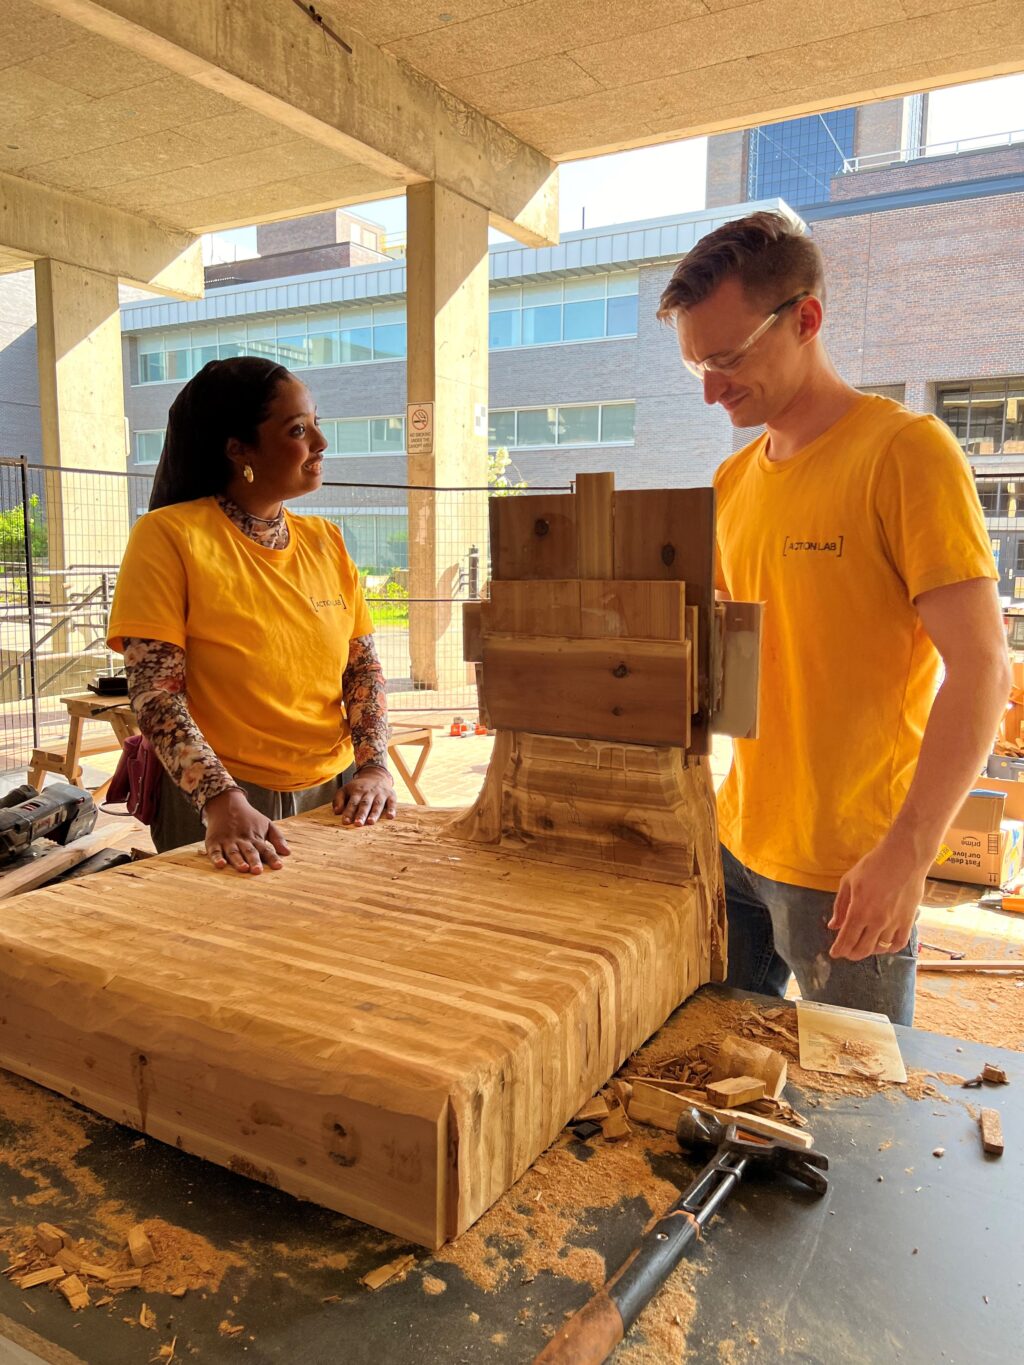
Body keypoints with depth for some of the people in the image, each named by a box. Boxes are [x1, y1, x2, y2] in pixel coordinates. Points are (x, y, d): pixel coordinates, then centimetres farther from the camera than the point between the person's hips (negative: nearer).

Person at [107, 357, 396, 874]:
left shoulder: (326, 541, 5)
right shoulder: (167, 536, -10)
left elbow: (364, 667, 5)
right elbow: (156, 693, -16)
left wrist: (374, 768, -10)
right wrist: (222, 801, -28)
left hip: (333, 795, 5)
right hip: (218, 809, -5)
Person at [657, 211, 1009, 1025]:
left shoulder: (906, 452, -12)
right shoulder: (734, 481, 9)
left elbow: (981, 671, -16)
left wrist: (908, 853, -22)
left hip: (851, 872, -6)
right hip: (736, 846, 6)